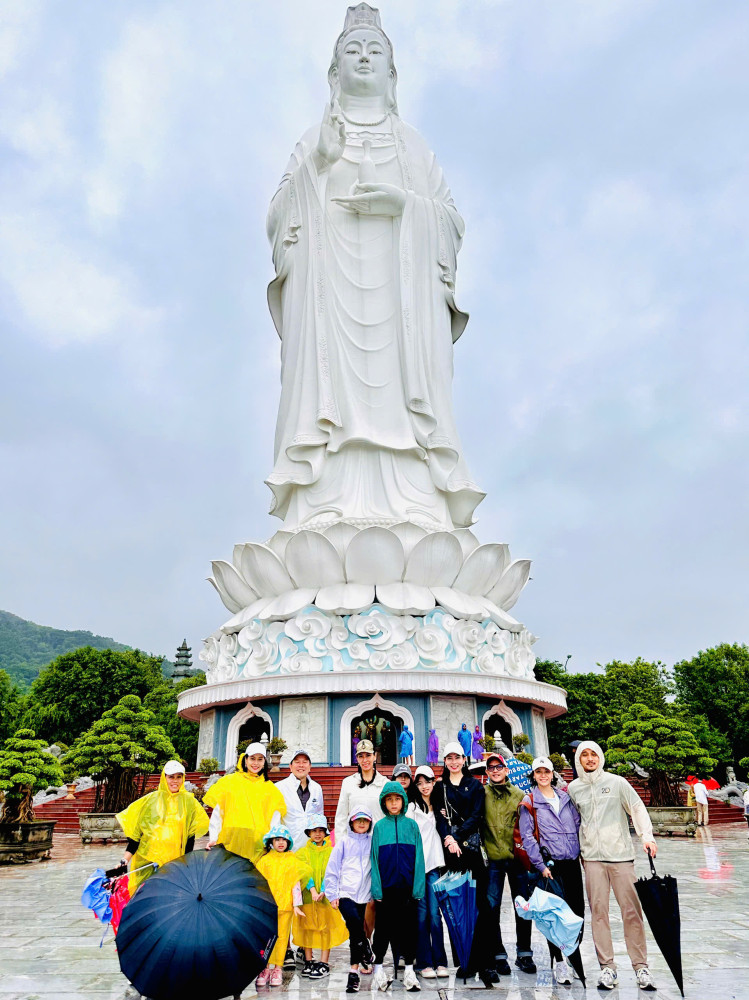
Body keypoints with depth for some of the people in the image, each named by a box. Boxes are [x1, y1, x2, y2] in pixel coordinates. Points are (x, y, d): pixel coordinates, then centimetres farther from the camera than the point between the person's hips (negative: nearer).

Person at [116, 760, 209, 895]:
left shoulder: (189, 801, 6)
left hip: (175, 861, 1)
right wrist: (125, 860, -5)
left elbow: (191, 835, 7)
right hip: (148, 860, 0)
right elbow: (135, 832, 3)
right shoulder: (151, 800, 2)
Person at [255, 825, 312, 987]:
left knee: (282, 936, 1)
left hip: (286, 903, 0)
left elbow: (296, 883, 6)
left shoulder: (292, 859, 6)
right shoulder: (265, 859, 6)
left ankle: (278, 968, 11)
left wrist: (296, 905, 2)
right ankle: (266, 968, 8)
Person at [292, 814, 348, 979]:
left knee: (326, 927, -1)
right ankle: (308, 962, 18)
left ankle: (324, 963, 7)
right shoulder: (302, 852, 7)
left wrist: (323, 891, -19)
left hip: (326, 896, -1)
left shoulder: (331, 851, 3)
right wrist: (312, 890, -19)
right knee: (307, 927, 6)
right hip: (307, 895, 1)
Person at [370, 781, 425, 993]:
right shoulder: (379, 827, -1)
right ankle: (378, 970, 24)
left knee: (408, 927, 9)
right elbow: (375, 859, 0)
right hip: (386, 887, 0)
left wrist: (418, 888, -5)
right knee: (383, 928, 8)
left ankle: (409, 971, 23)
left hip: (407, 886, 1)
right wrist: (376, 889, -6)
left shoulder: (411, 825, 0)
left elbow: (418, 858, 0)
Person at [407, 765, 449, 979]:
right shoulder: (412, 807, 0)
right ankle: (424, 963, 8)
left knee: (435, 914, 1)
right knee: (421, 915, 0)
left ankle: (440, 962, 9)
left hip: (434, 865, 4)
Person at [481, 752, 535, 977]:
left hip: (517, 857, 1)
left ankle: (524, 954, 21)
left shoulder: (519, 795, 8)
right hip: (493, 859, -1)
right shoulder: (481, 794, 3)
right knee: (492, 907, 1)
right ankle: (499, 955, 15)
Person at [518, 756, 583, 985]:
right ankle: (558, 960, 11)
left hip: (573, 863, 4)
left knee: (578, 910, 5)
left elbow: (578, 826, 15)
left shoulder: (566, 798, 11)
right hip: (550, 865, -4)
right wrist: (541, 866, -11)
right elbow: (527, 837, -6)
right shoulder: (529, 803, -1)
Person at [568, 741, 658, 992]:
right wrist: (578, 851, 17)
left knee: (631, 911, 1)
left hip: (621, 854, -1)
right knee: (598, 911, 1)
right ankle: (607, 967, 10)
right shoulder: (573, 788, 7)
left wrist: (647, 836, -10)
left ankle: (640, 966, 11)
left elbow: (637, 808, 3)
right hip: (592, 858, 1)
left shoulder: (617, 782, 2)